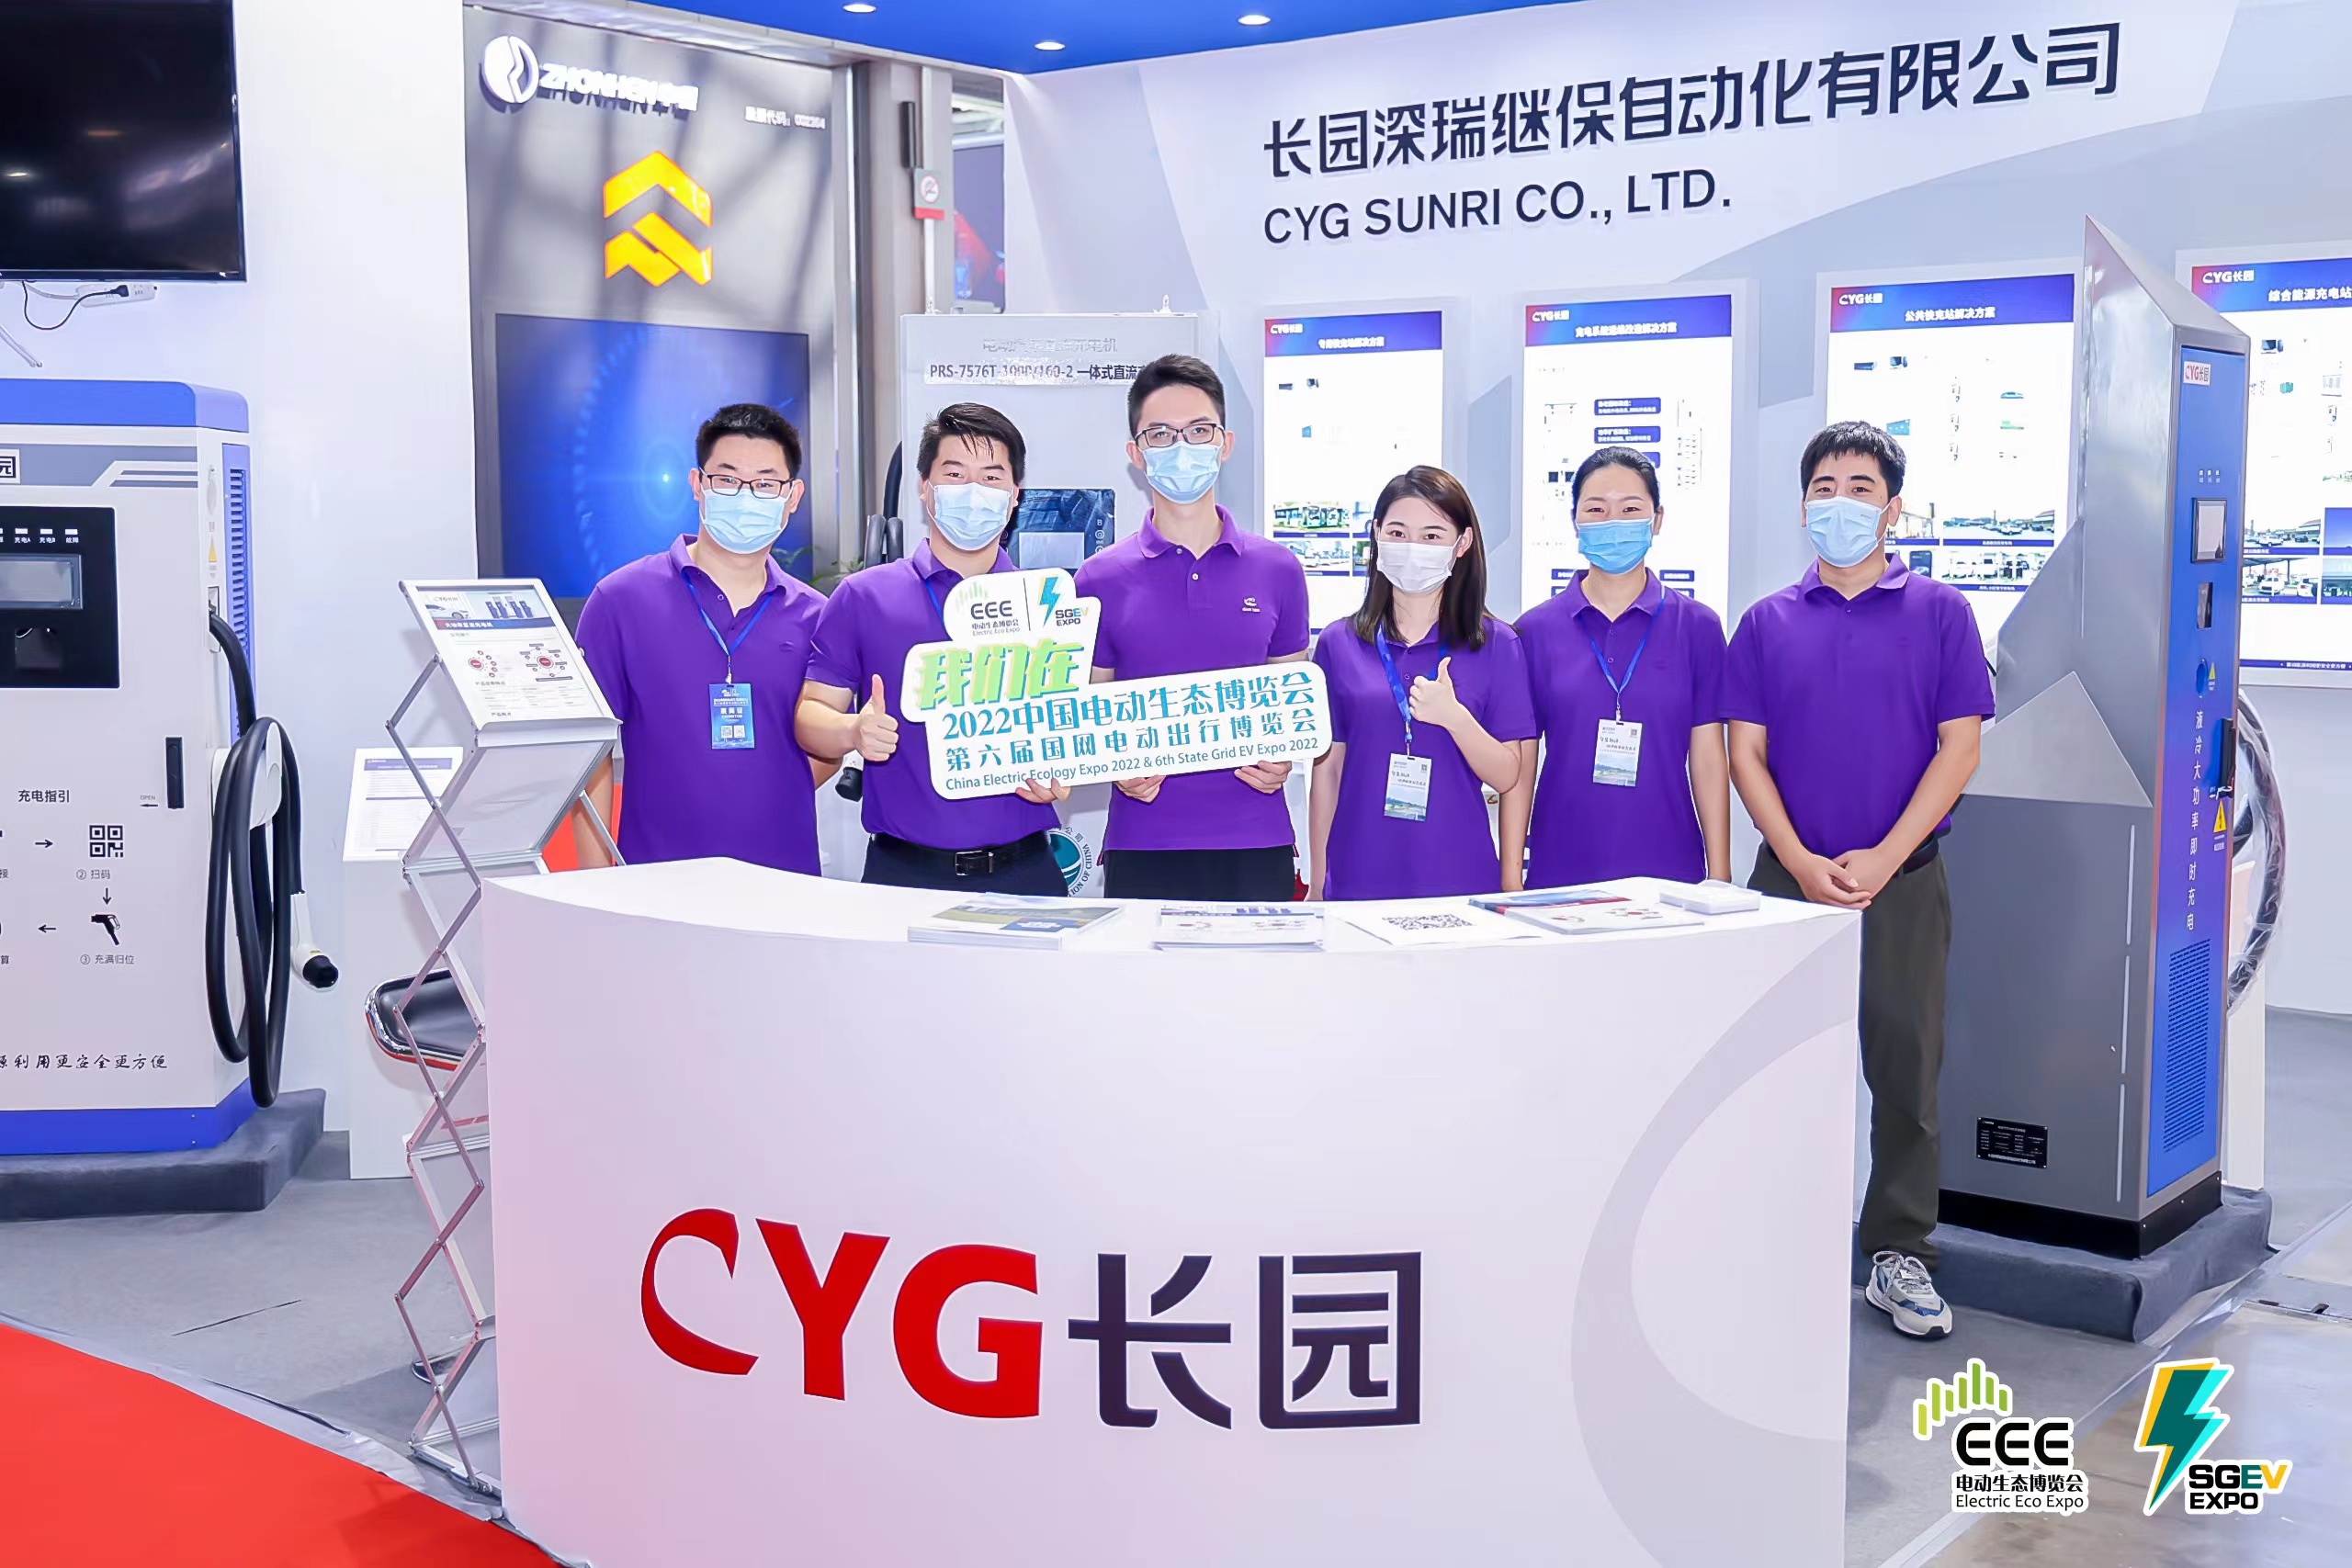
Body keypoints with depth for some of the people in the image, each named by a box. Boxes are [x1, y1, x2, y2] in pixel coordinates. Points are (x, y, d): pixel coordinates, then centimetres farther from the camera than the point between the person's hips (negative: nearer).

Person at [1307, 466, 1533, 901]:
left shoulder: (1496, 645, 1)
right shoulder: (1338, 643, 3)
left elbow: (1507, 777, -1)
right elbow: (1326, 770, 7)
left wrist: (1454, 718, -19)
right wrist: (1316, 887, 7)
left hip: (1459, 878, 0)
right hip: (1359, 880, 1)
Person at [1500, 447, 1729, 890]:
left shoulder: (1697, 627, 3)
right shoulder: (1536, 630, 2)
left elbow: (1708, 760, 3)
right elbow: (1519, 764, 2)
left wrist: (1720, 881, 0)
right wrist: (1511, 881, -2)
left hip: (1669, 870, 0)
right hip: (1559, 874, 0)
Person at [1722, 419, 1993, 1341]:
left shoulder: (1938, 612, 2)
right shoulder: (1767, 624, 7)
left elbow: (1959, 748, -3)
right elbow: (1746, 754, 3)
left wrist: (1882, 859, -12)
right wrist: (1803, 864, -9)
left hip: (1902, 880, -1)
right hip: (1790, 878, 1)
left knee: (1907, 1071, 3)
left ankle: (1900, 1255, 14)